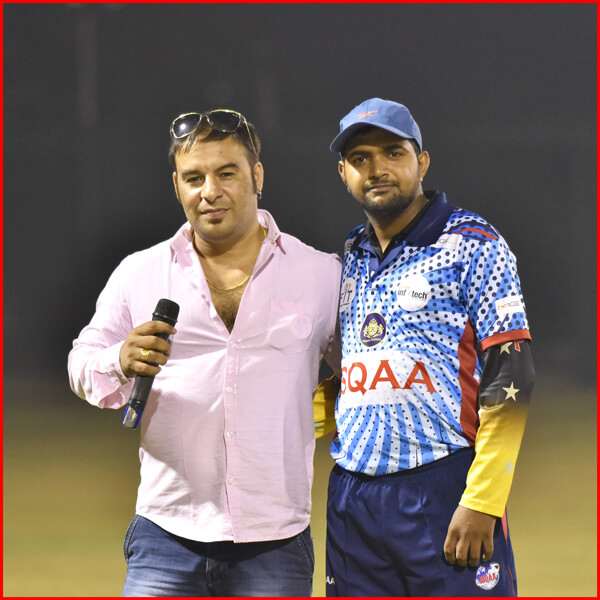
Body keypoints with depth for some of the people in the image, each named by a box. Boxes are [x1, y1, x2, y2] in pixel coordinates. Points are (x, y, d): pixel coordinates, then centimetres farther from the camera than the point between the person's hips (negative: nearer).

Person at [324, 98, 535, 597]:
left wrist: (481, 503, -16)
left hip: (444, 489, -6)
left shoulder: (471, 246, -1)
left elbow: (510, 381, -8)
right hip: (352, 495, 6)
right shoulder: (349, 261, 17)